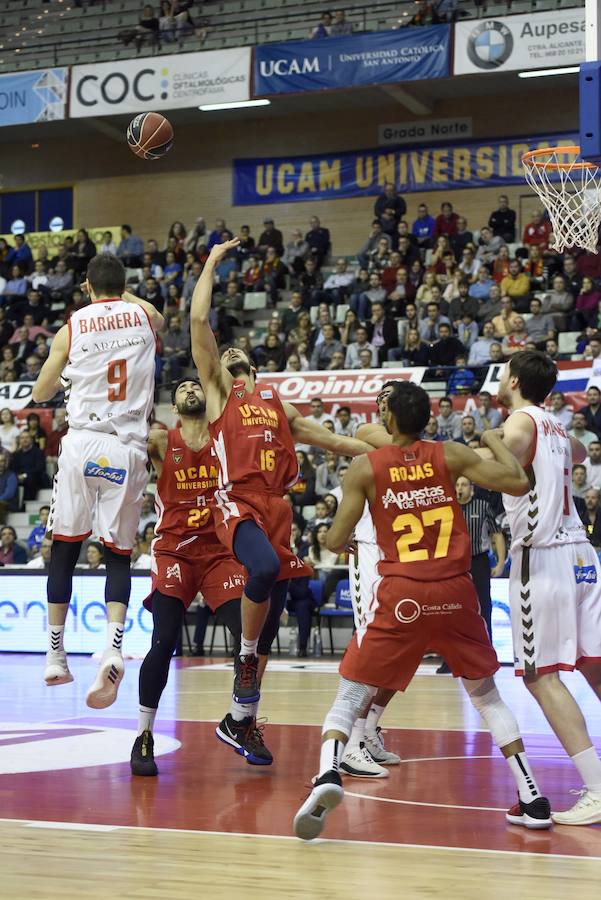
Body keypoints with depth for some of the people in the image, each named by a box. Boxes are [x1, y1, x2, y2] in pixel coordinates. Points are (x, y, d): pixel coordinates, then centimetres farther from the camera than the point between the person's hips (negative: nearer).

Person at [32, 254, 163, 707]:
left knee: (64, 549, 12)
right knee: (119, 555, 7)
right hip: (128, 450, 0)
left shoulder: (72, 326, 6)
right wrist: (123, 294, 49)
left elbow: (41, 393, 16)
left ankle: (56, 656, 14)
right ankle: (114, 643, -17)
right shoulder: (143, 315, 9)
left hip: (82, 444, 0)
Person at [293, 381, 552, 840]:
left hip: (402, 595, -2)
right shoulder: (450, 454, 4)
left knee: (350, 695, 7)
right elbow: (518, 482, -3)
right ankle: (533, 799, 13)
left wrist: (345, 540, 25)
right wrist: (496, 440, 16)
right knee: (487, 695, 20)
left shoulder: (365, 467, 2)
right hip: (455, 592, 2)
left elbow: (336, 541, 1)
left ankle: (328, 774, -20)